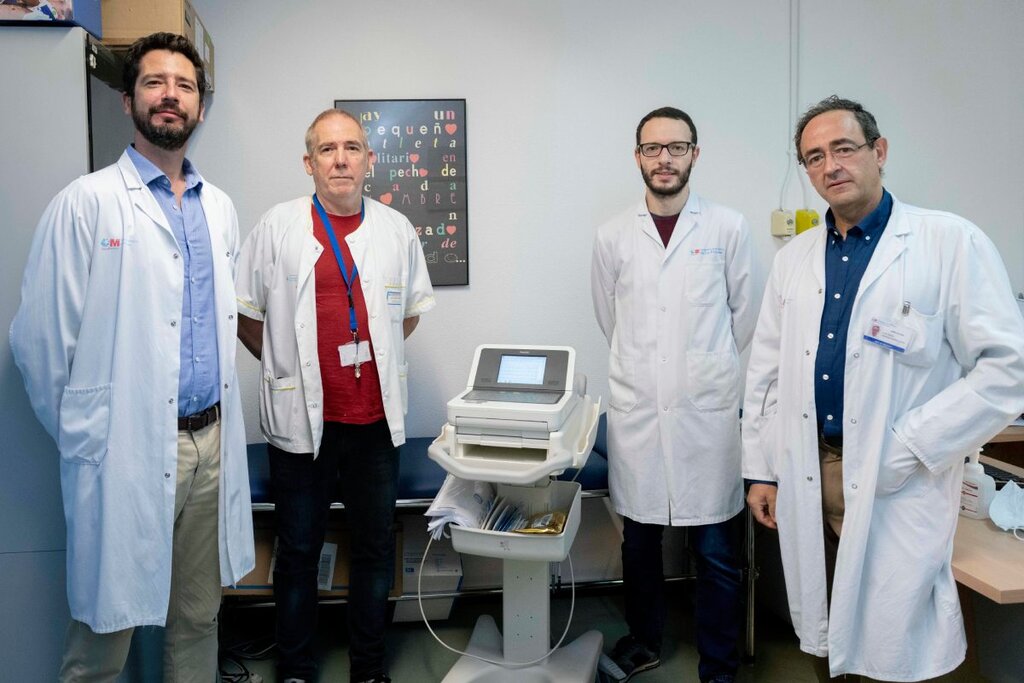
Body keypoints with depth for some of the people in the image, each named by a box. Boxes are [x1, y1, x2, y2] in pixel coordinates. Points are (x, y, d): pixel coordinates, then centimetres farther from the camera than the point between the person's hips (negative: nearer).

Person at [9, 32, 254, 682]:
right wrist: (81, 432, 1)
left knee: (198, 621, 17)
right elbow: (40, 337, -6)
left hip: (212, 443, 5)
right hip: (126, 450, -4)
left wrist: (217, 422, 15)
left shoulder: (220, 208, 12)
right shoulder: (89, 202, -5)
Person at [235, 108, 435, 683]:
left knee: (376, 548, 14)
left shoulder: (397, 229, 4)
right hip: (300, 419, -1)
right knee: (298, 551, 13)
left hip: (377, 418, 2)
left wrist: (374, 355, 8)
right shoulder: (277, 227, -1)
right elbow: (247, 316, 4)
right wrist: (290, 365, 1)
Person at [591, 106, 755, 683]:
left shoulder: (728, 228, 0)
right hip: (636, 412, 2)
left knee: (717, 554, 7)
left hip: (708, 412, -1)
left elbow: (743, 316, 9)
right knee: (640, 543, 15)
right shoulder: (614, 236, 4)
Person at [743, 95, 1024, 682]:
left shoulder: (953, 244, -6)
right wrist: (761, 470, 8)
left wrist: (905, 449, -15)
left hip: (901, 486, -4)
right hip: (807, 476, 4)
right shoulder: (794, 259, 8)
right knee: (823, 635, 16)